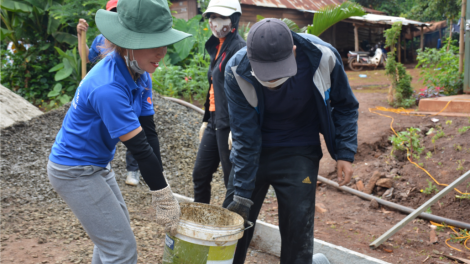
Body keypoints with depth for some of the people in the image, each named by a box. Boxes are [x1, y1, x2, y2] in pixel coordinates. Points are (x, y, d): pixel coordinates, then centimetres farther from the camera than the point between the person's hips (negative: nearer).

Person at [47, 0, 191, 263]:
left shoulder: (141, 75, -5)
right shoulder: (108, 88, -33)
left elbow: (149, 132, -5)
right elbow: (140, 147, -28)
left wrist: (161, 189, -6)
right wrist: (165, 198, -20)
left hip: (98, 165, 9)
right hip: (75, 171, -9)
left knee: (111, 235, 22)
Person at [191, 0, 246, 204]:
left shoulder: (239, 48, -13)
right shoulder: (217, 47, 15)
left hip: (229, 125, -9)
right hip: (215, 123, 9)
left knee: (232, 179, 2)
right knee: (200, 174, 16)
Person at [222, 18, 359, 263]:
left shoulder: (323, 57, -22)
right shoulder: (236, 71, -23)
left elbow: (345, 106, -2)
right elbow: (244, 137, -18)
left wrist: (345, 152, -10)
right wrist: (242, 195, -15)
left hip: (299, 153, 0)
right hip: (254, 149, 1)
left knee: (298, 230, -2)